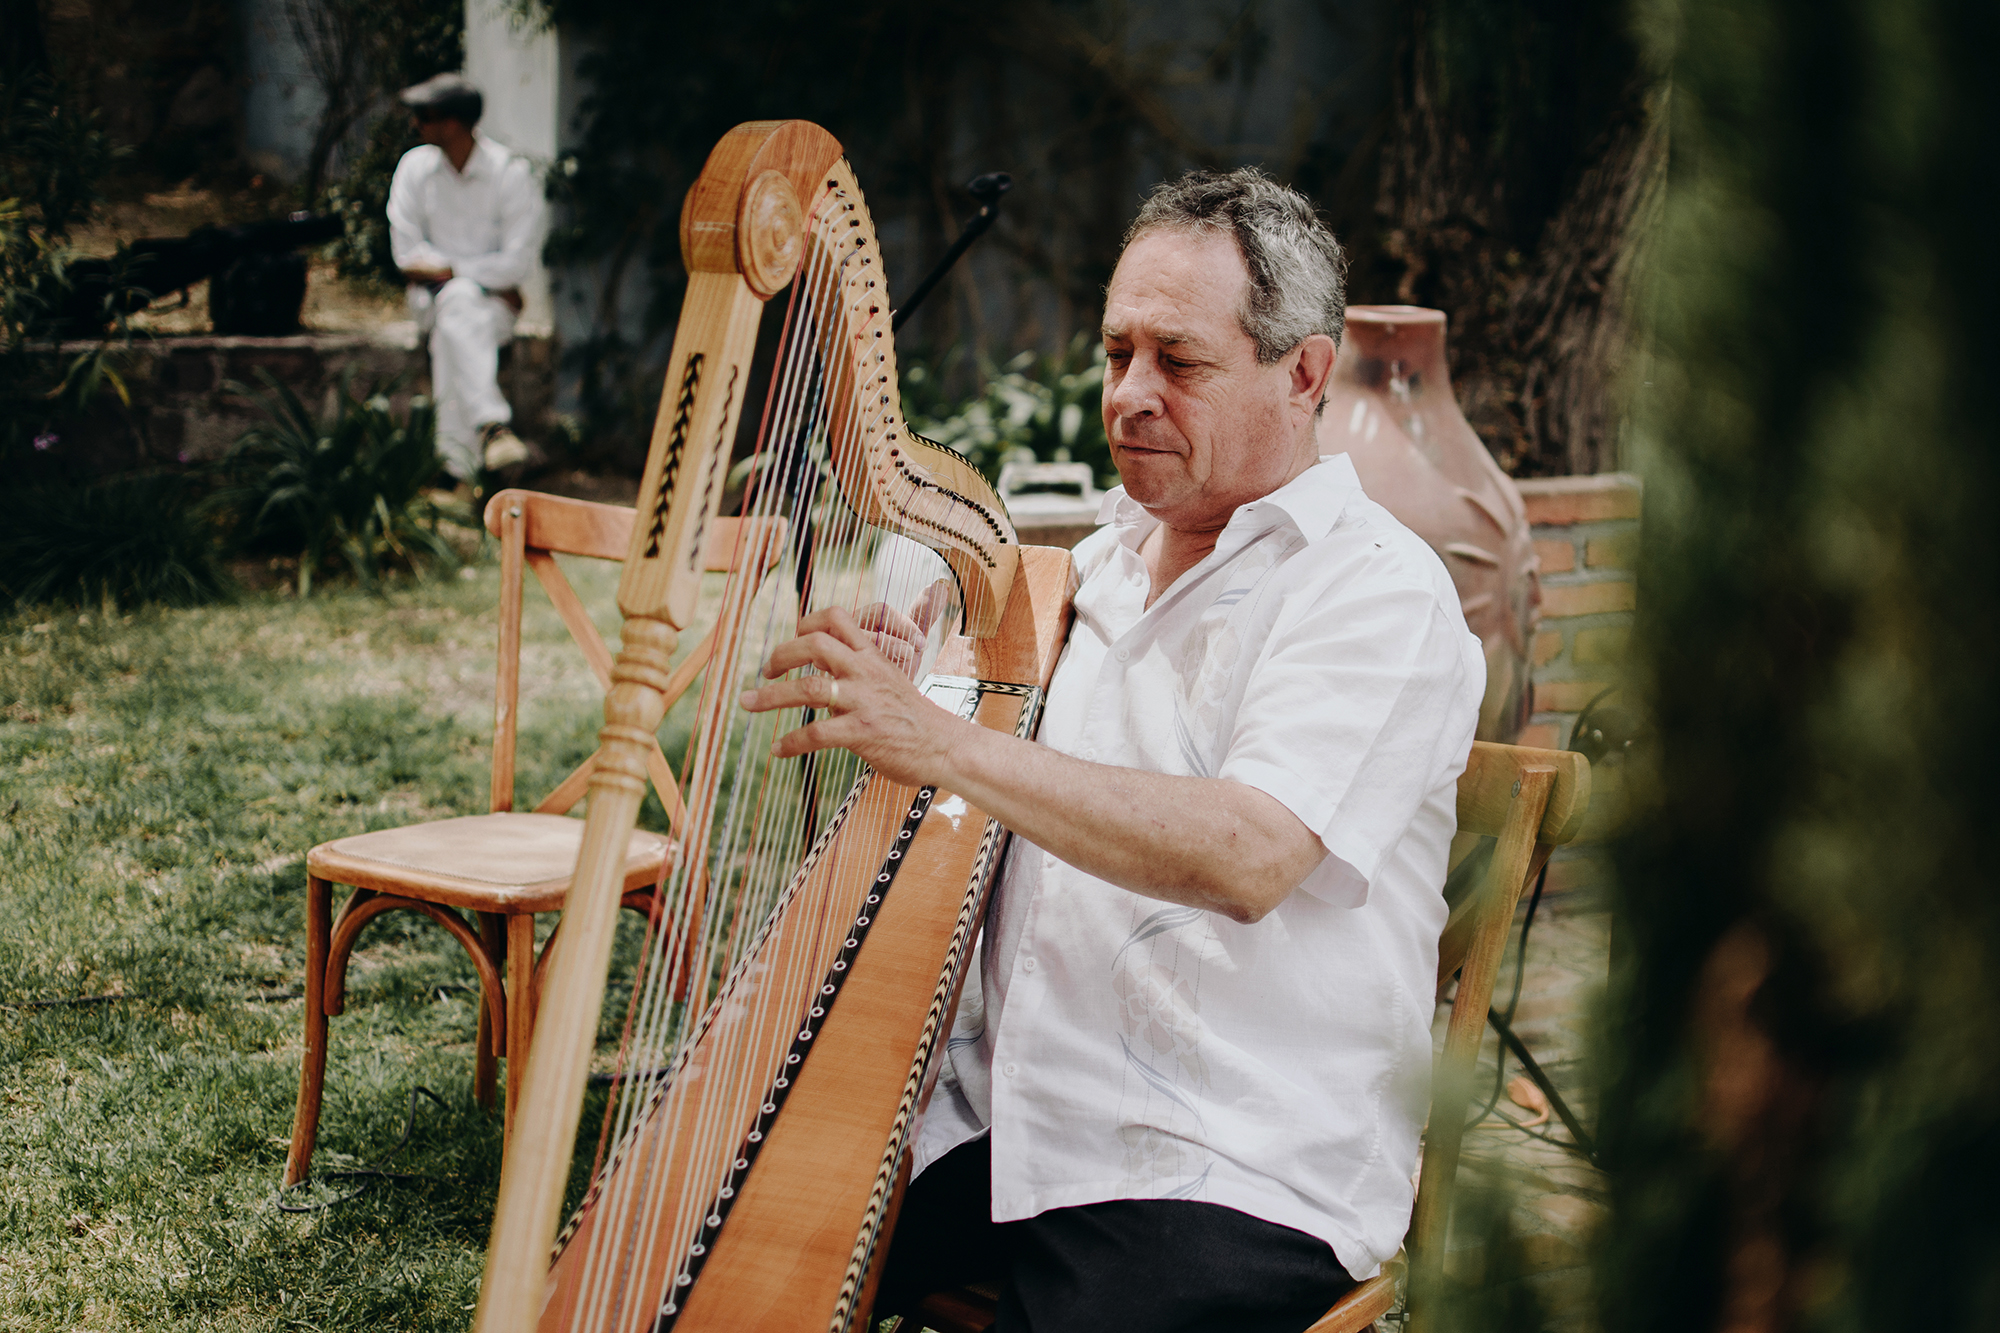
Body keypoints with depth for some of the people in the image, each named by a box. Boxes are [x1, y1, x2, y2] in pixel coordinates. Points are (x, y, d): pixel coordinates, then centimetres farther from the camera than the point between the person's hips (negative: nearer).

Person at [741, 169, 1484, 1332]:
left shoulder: (1379, 591, -10)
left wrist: (940, 740, -27)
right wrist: (885, 687, 1)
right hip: (999, 1111, 6)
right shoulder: (1103, 561, 14)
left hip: (1231, 1180, -6)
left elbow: (1248, 856, -26)